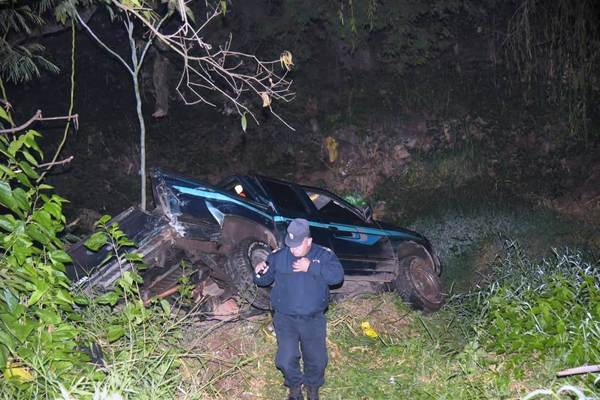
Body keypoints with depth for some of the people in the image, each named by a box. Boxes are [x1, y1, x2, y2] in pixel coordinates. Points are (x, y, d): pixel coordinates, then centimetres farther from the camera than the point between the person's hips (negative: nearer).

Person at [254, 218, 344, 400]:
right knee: (286, 359, -6)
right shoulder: (278, 256, 0)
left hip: (313, 319, 0)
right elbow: (264, 280, 7)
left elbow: (337, 275, -18)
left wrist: (311, 267, -24)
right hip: (285, 318, 0)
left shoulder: (324, 255, -3)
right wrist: (259, 272, -16)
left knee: (317, 359, 10)